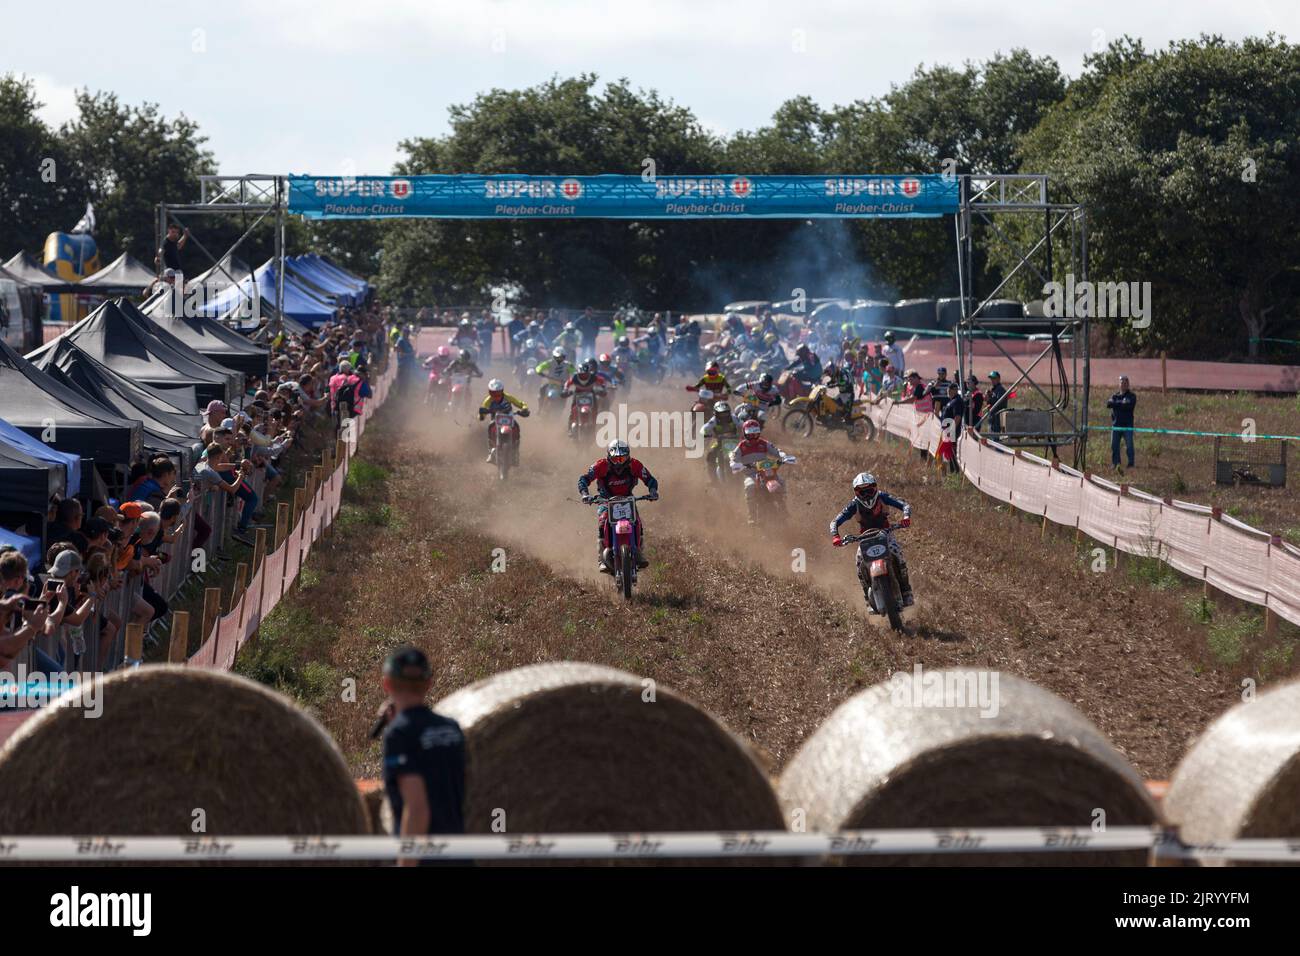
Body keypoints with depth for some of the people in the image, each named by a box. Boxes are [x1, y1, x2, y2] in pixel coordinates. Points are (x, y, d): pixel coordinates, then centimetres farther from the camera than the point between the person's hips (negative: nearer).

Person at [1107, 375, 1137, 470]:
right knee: (1114, 445, 3)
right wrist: (1121, 404, -12)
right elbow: (1108, 403, -4)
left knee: (1129, 445, -7)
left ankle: (1131, 463, -2)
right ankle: (1115, 463, 11)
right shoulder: (1115, 396, 15)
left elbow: (1129, 405, -14)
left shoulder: (1132, 396, 4)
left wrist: (1116, 404, -6)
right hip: (1116, 424, 4)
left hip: (1127, 425, -4)